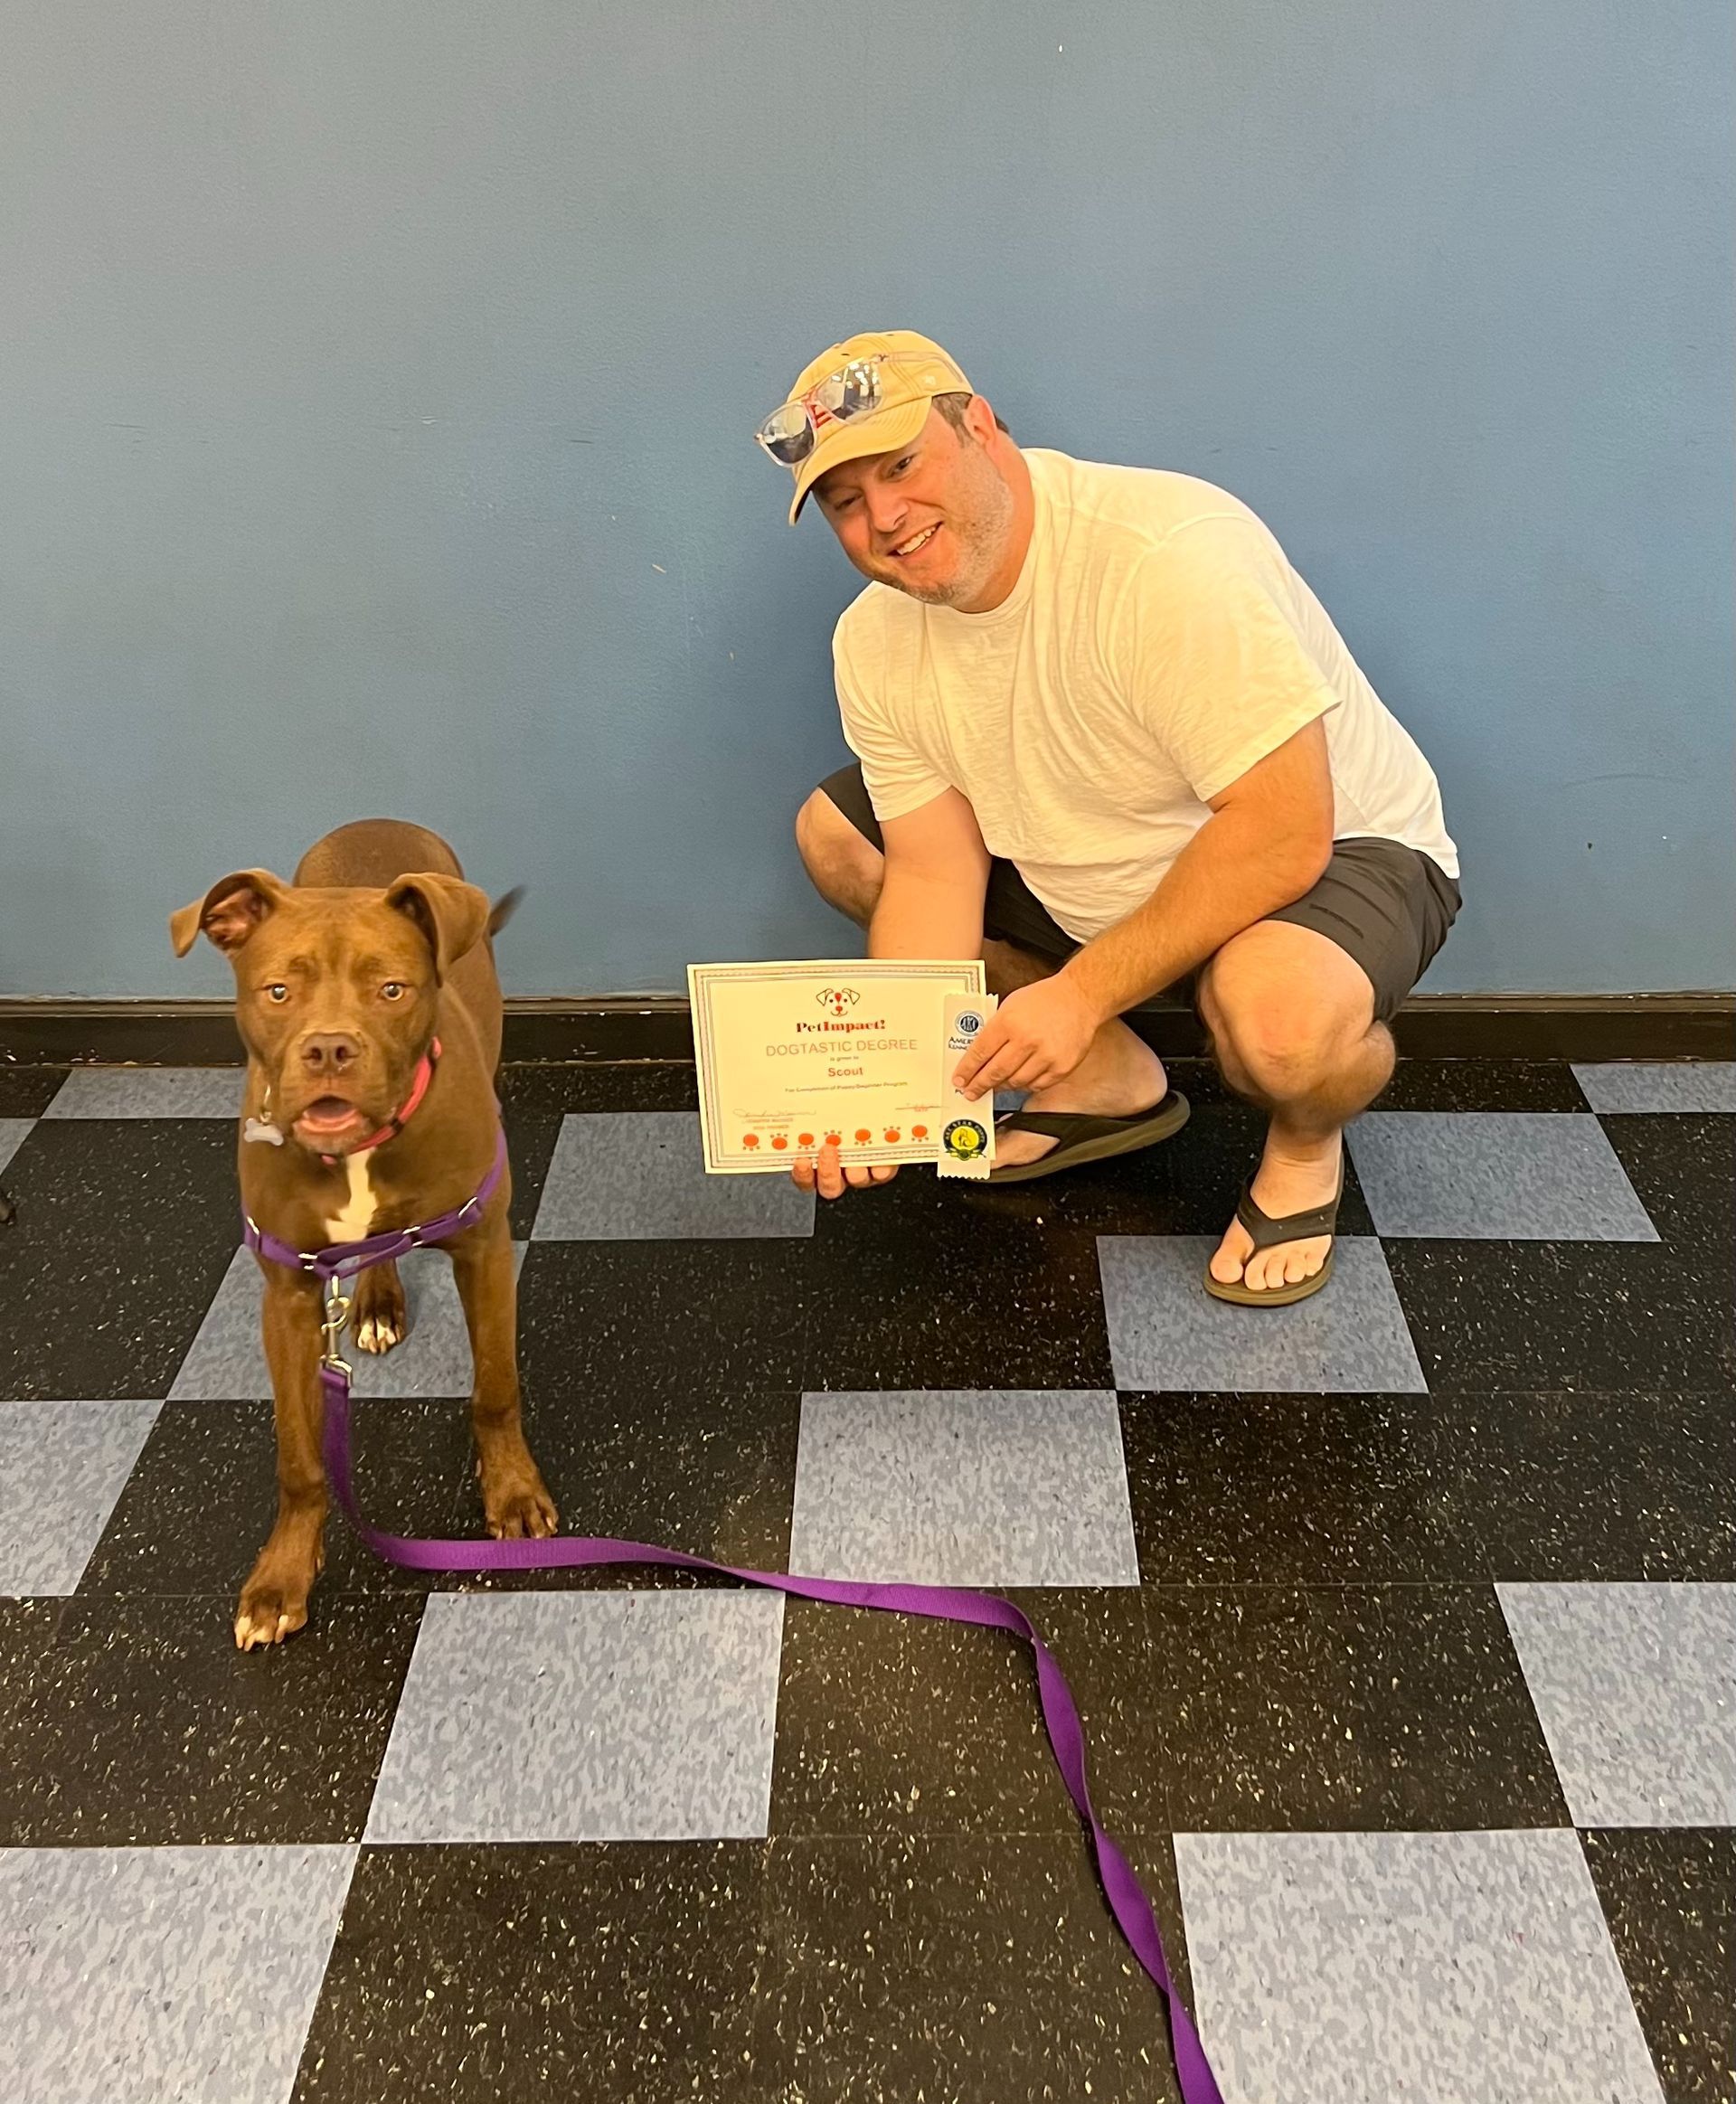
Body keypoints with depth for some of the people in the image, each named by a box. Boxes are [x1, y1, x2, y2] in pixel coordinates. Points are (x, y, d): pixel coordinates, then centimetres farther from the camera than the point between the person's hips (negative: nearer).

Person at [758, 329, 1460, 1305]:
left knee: (1278, 1015, -41)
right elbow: (936, 872, -8)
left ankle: (1308, 1141, 0)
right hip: (1092, 870, 8)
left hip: (1338, 851, -7)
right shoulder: (875, 642, -8)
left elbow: (1283, 834, -33)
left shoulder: (1170, 555, -32)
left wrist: (1082, 994, -32)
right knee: (834, 834, 0)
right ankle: (1111, 1079, 9)